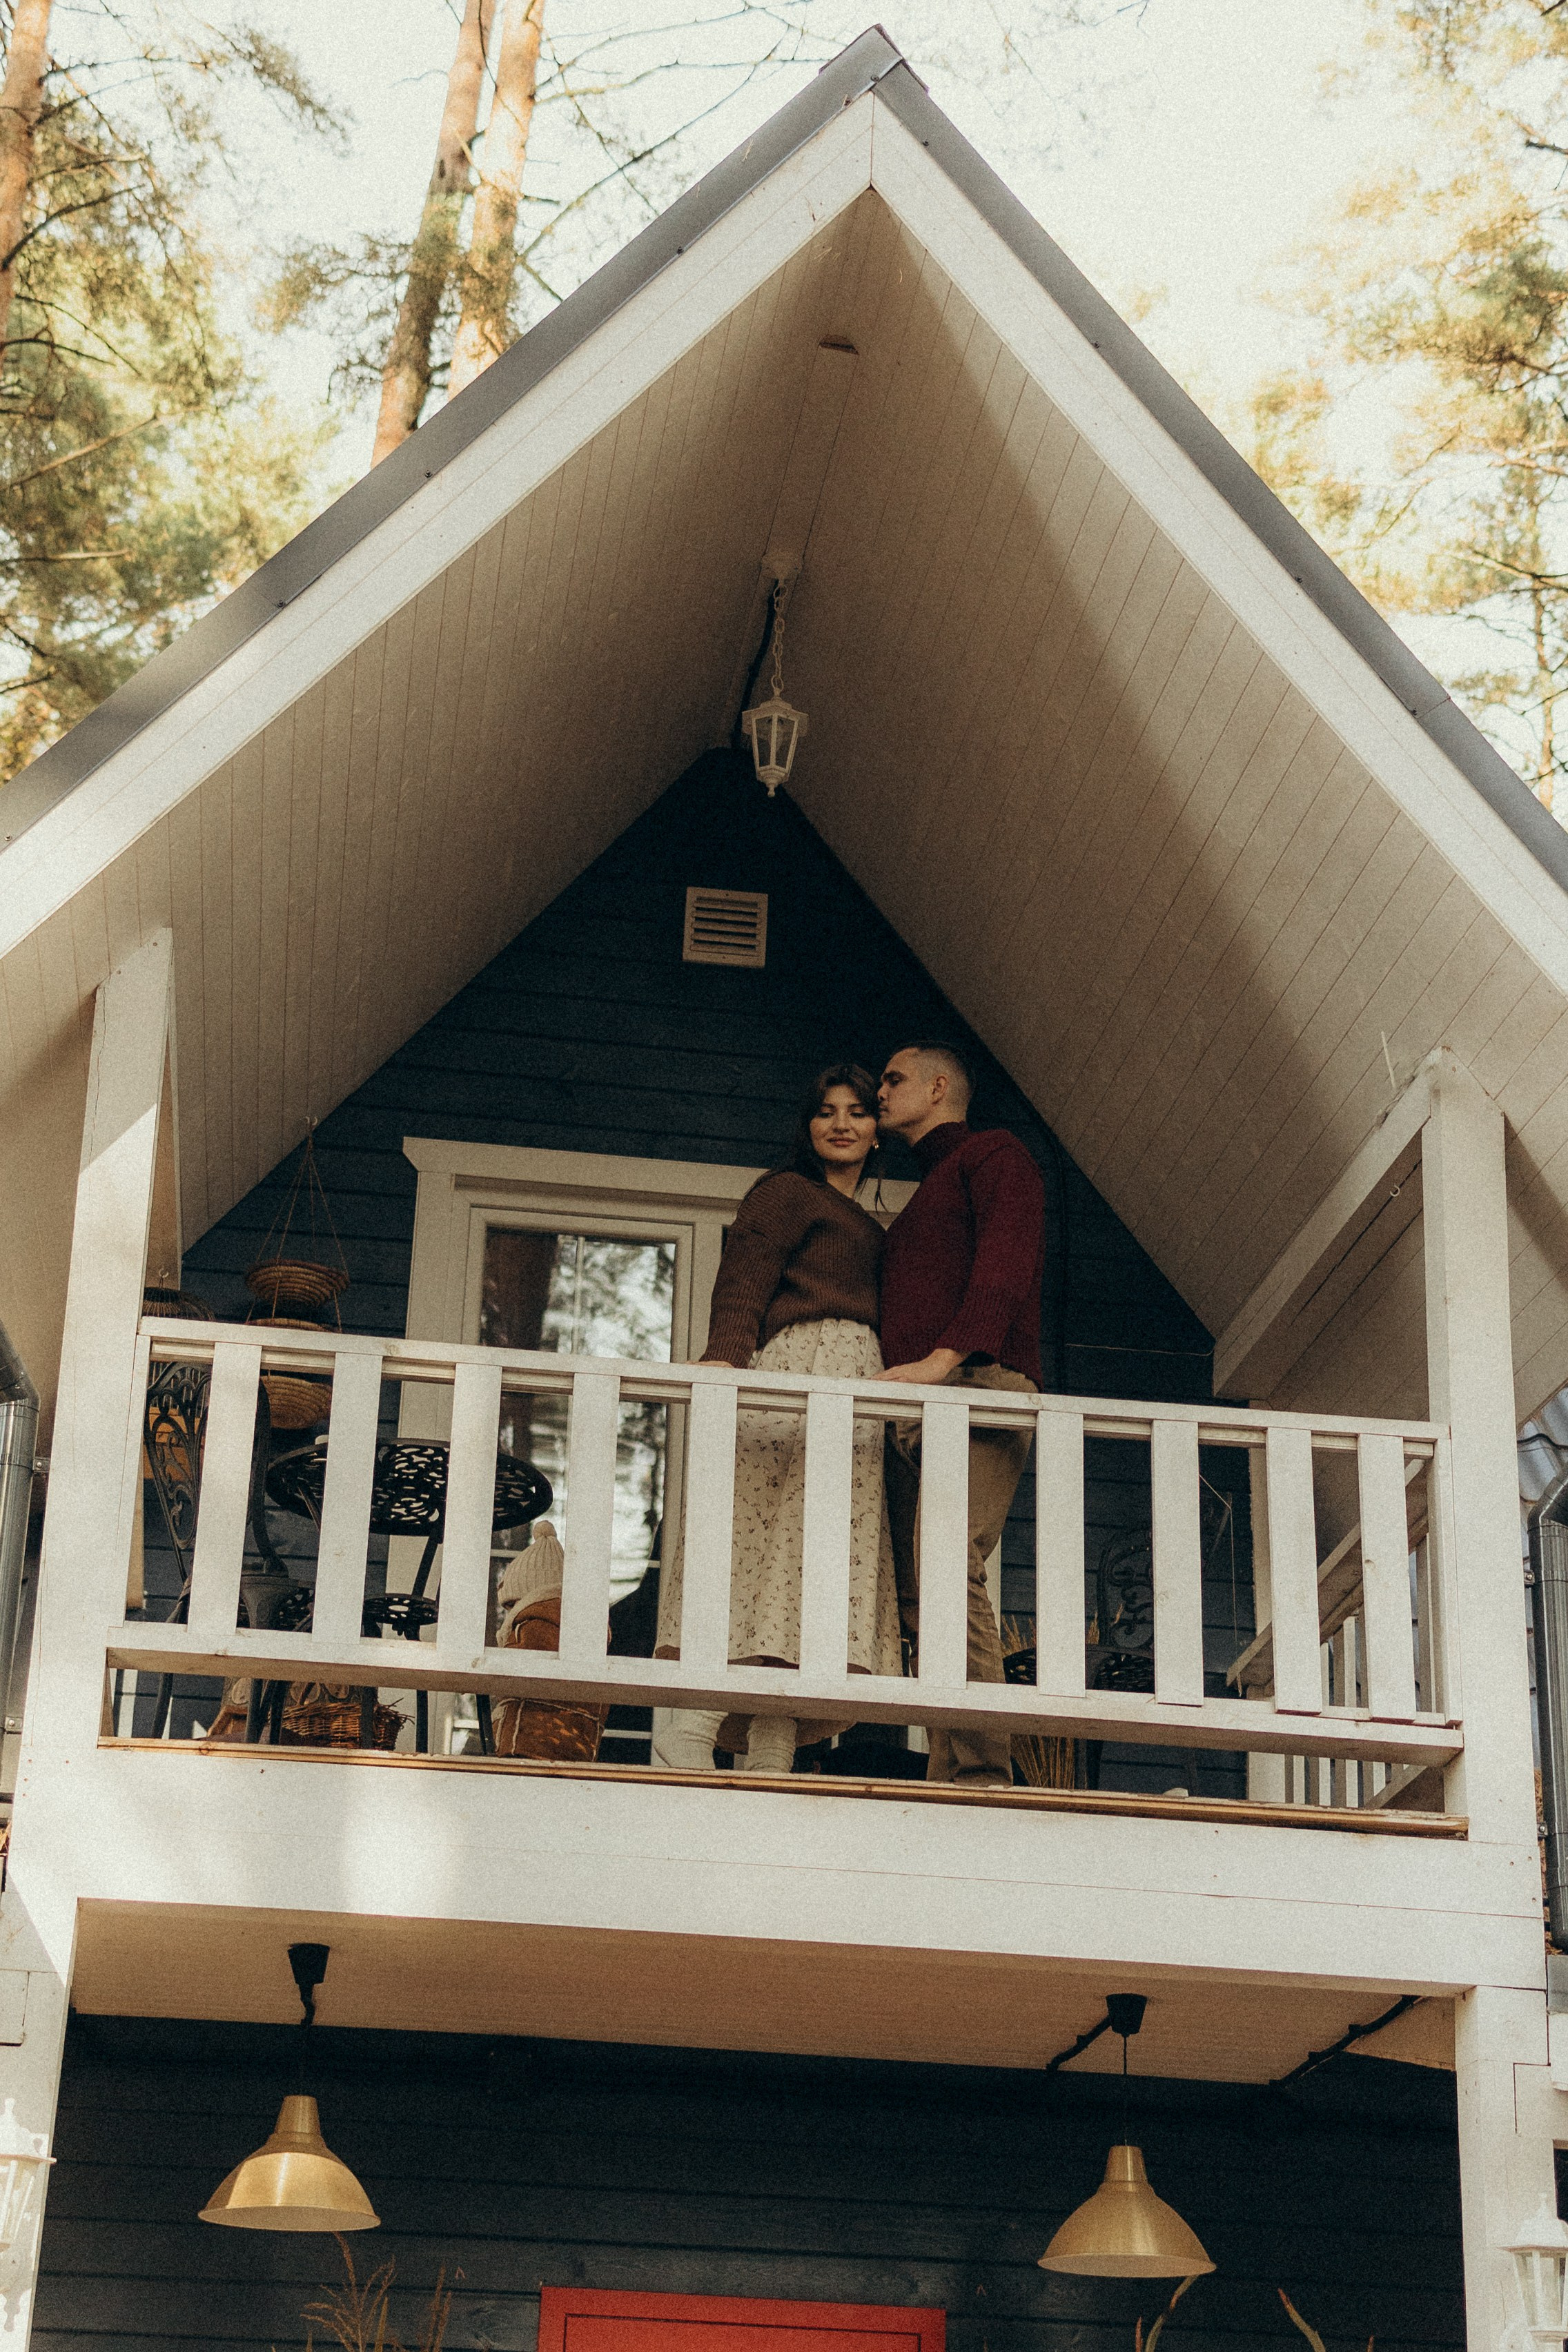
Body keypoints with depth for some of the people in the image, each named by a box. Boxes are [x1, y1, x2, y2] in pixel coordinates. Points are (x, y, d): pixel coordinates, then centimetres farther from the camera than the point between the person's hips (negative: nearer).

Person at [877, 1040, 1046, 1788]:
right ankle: (950, 1781, -11)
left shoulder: (992, 1153, 9)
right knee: (919, 1592, -5)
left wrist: (945, 1356, -21)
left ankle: (985, 1773, -30)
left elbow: (1007, 1256, -8)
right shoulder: (920, 1201, 36)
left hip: (976, 1387, -9)